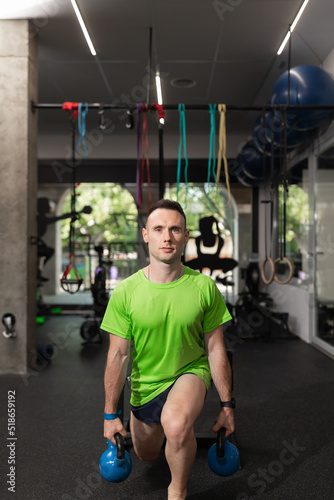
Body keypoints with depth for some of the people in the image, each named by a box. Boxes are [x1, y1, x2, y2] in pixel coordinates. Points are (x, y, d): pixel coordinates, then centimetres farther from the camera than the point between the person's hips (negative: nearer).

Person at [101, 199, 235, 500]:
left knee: (176, 425, -35)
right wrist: (111, 414, -8)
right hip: (146, 384, 3)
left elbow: (216, 350, -9)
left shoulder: (204, 287, -17)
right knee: (147, 454, 23)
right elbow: (118, 355, -11)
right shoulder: (126, 291, -17)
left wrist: (227, 405, -5)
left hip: (190, 372, -2)